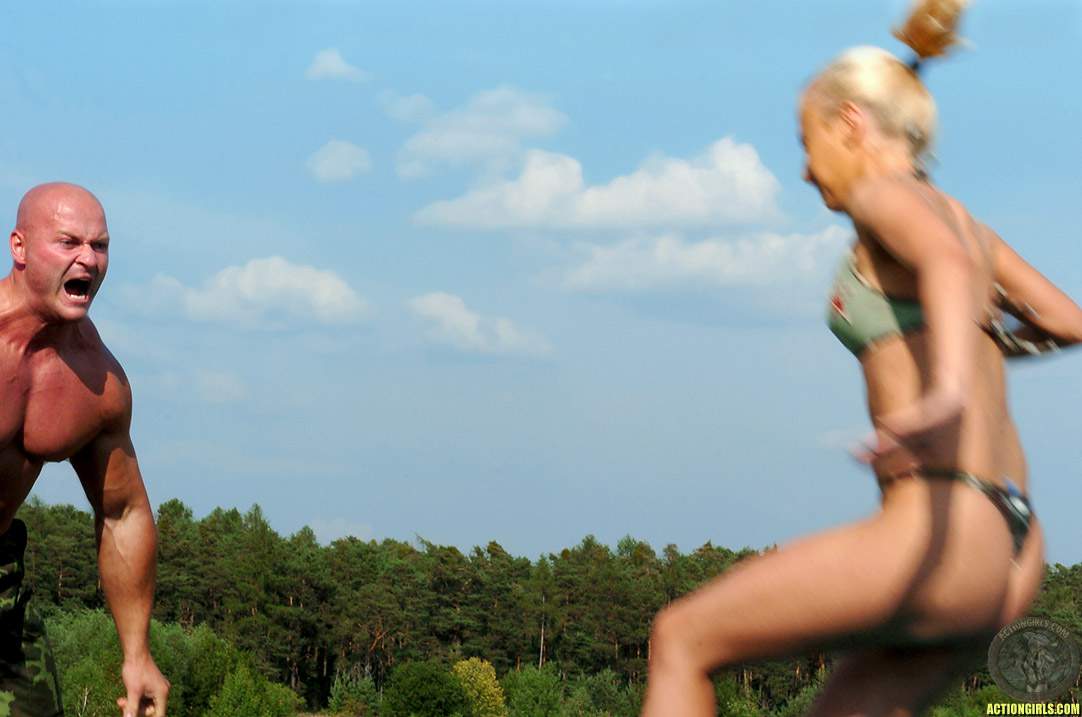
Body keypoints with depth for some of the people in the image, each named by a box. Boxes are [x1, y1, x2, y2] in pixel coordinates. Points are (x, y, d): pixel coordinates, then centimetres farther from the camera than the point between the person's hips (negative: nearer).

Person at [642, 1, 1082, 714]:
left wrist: (949, 388, -44)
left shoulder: (886, 193, -3)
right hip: (1010, 552, 8)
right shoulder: (959, 217, 20)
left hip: (942, 537, -8)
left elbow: (948, 262, -26)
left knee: (681, 640, 4)